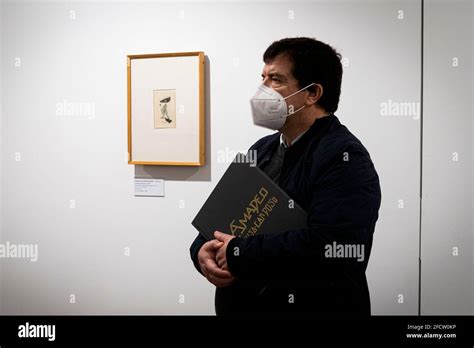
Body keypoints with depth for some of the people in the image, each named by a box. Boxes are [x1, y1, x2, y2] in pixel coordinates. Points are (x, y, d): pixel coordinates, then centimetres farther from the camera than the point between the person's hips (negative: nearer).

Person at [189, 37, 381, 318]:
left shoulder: (344, 158, -17)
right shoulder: (262, 149, 8)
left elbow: (326, 246, -30)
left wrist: (237, 254, -22)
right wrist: (203, 250, -11)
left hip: (312, 307, -7)